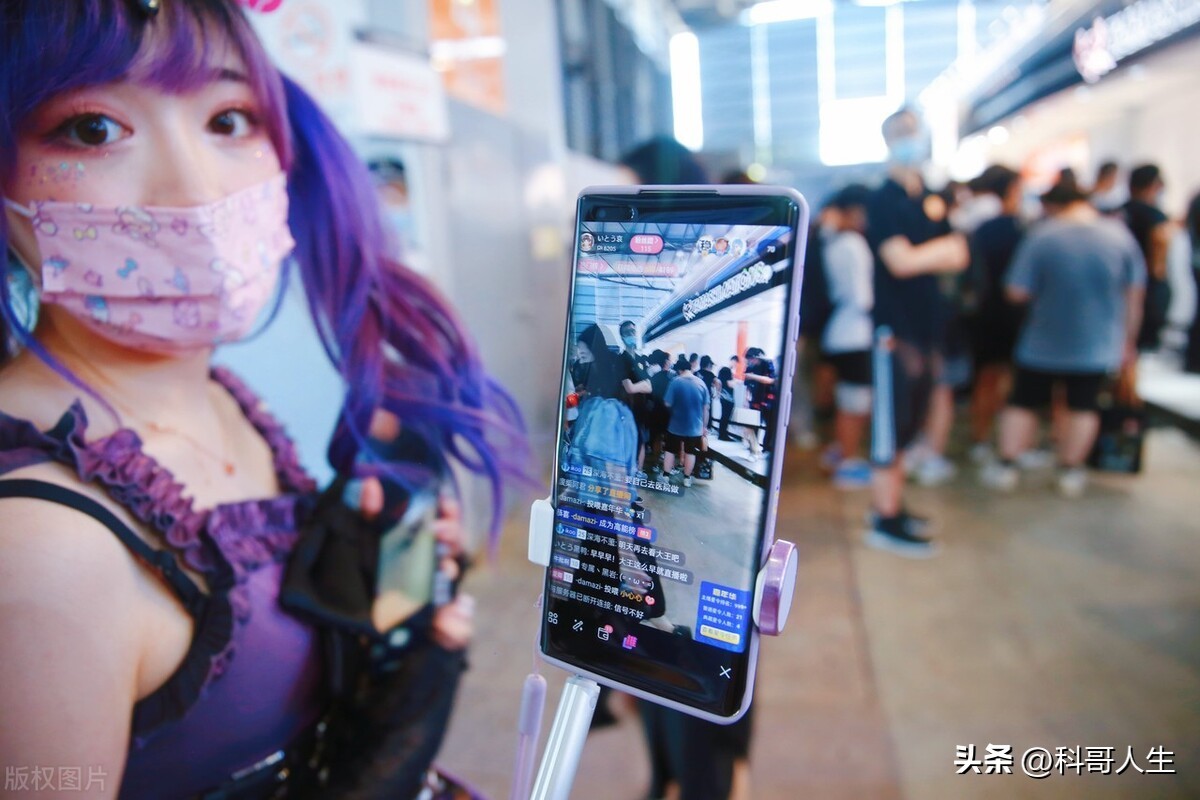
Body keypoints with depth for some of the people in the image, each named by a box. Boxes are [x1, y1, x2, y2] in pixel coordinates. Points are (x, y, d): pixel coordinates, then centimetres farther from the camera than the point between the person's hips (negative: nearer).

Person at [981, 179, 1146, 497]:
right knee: (1083, 406, 13)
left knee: (1023, 402, 10)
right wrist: (1128, 340, 13)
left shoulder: (1041, 236, -13)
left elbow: (1017, 292, -15)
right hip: (1097, 345, 3)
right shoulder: (1120, 235, -2)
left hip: (1043, 344, -2)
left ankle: (1006, 466, 13)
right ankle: (1071, 472, 20)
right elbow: (1134, 294, 3)